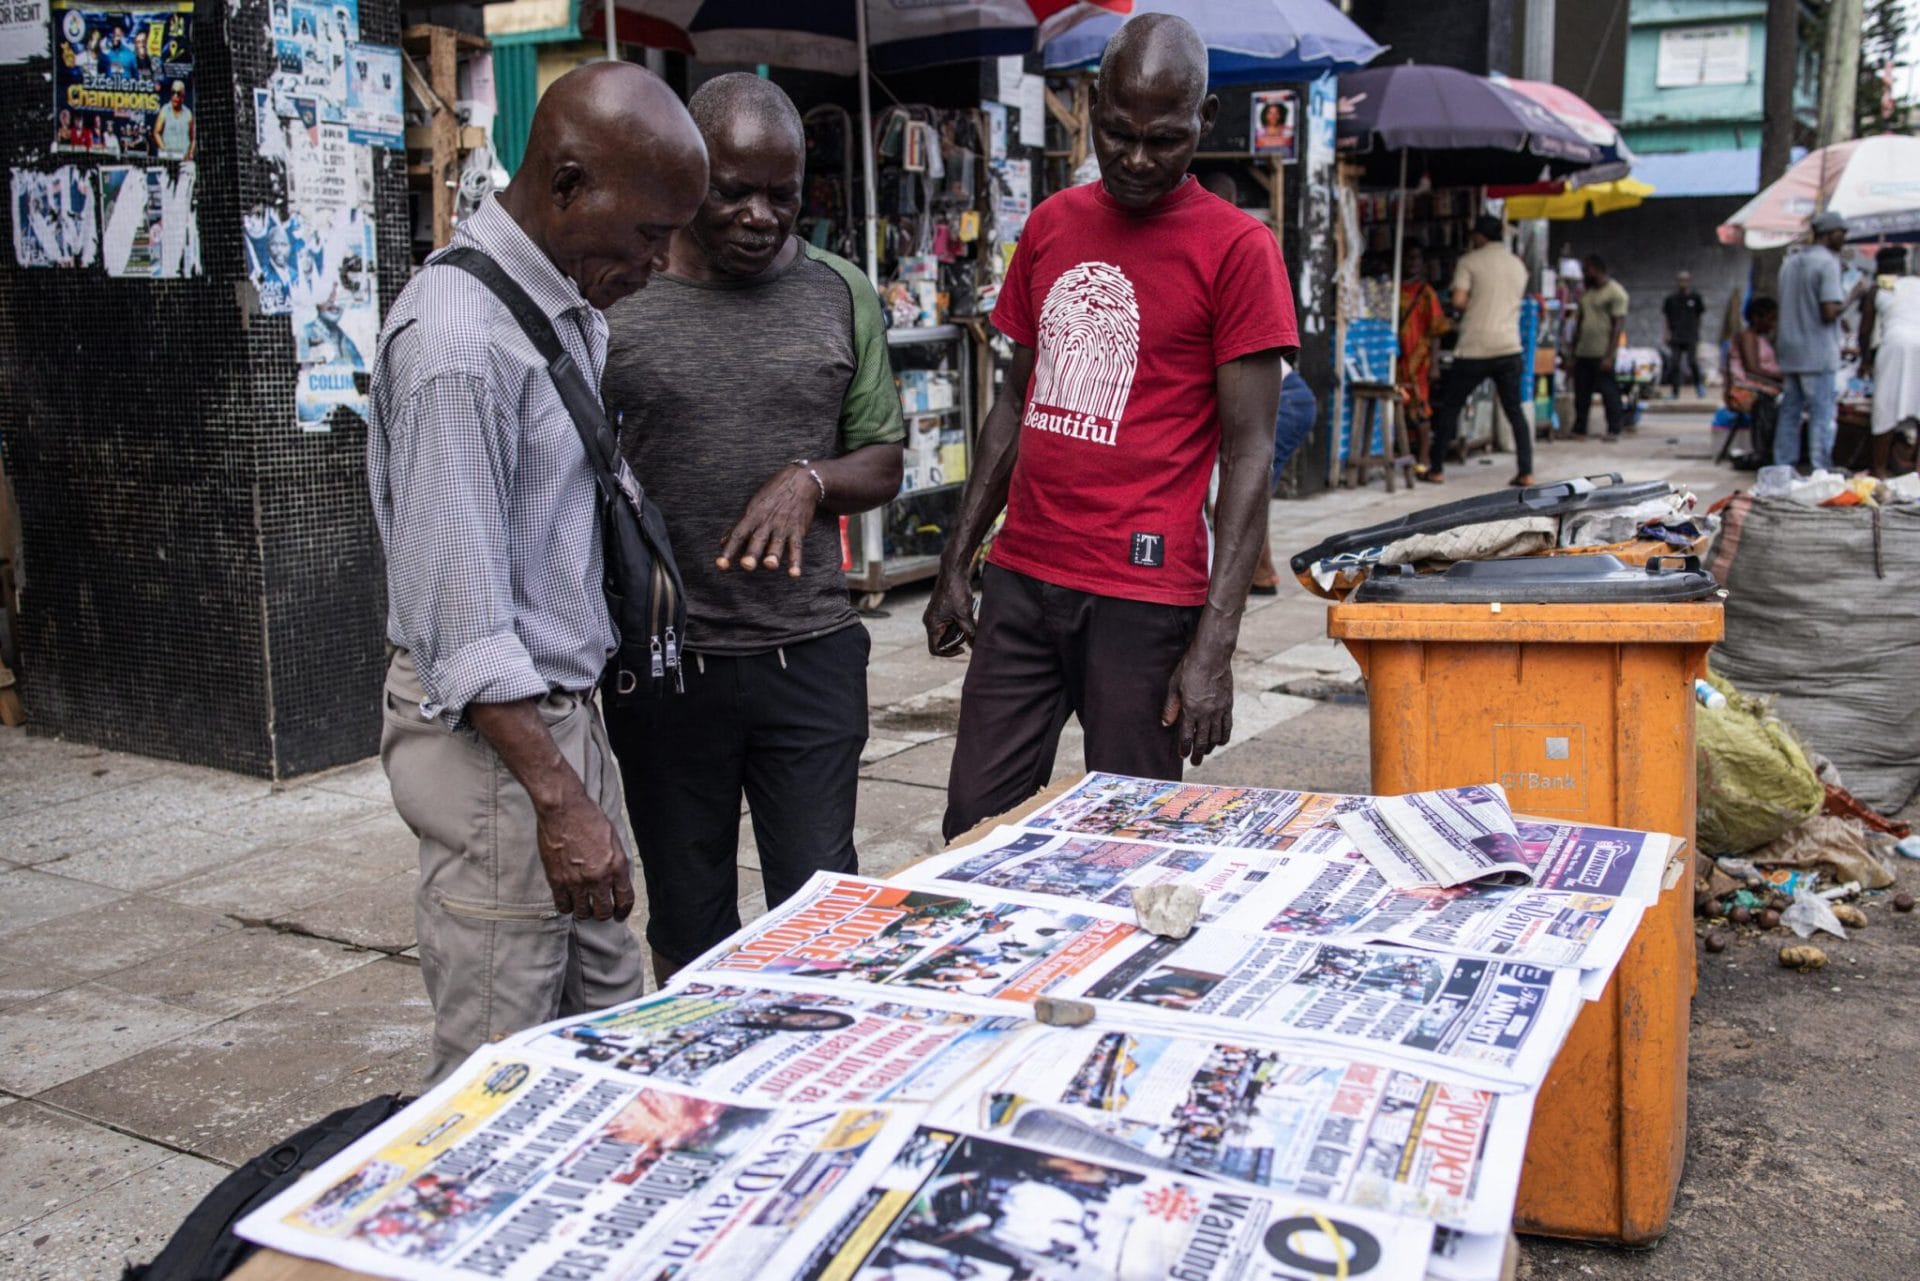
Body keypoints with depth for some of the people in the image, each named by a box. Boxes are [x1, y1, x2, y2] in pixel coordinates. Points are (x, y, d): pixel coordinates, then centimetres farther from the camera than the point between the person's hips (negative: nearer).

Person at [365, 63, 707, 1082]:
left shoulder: (574, 310, 9)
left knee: (605, 1019, 16)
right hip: (490, 731, -9)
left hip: (561, 705, 9)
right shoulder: (458, 339, -21)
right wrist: (558, 797, -21)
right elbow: (463, 622, -22)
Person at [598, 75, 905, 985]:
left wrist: (812, 479, -12)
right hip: (664, 660, -1)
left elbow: (882, 465, 9)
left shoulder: (840, 296, 5)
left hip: (810, 653, 1)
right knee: (687, 925, 12)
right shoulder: (612, 299, -3)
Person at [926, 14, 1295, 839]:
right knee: (974, 827, 7)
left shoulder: (1236, 250, -5)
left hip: (1143, 596, -5)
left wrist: (1215, 645, -14)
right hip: (1021, 579, 5)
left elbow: (1248, 452, -8)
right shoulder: (1051, 225, 12)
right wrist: (956, 563, 14)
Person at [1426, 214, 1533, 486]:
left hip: (1475, 348, -4)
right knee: (1515, 410, 9)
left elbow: (1458, 301, -11)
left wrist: (1470, 309, 9)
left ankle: (1436, 469, 11)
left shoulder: (1469, 261, -2)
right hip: (1509, 347, 4)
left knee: (1449, 407, 8)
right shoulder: (1518, 264, 14)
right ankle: (1526, 472, 3)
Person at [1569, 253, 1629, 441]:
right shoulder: (1585, 293, 17)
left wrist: (1609, 356, -17)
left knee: (1609, 393, -3)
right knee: (1581, 395, 7)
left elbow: (1618, 325, -11)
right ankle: (1578, 429, 13)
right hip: (1583, 353, 7)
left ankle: (1613, 430, 4)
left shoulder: (1615, 292, -6)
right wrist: (1573, 353, 16)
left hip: (1602, 355, -7)